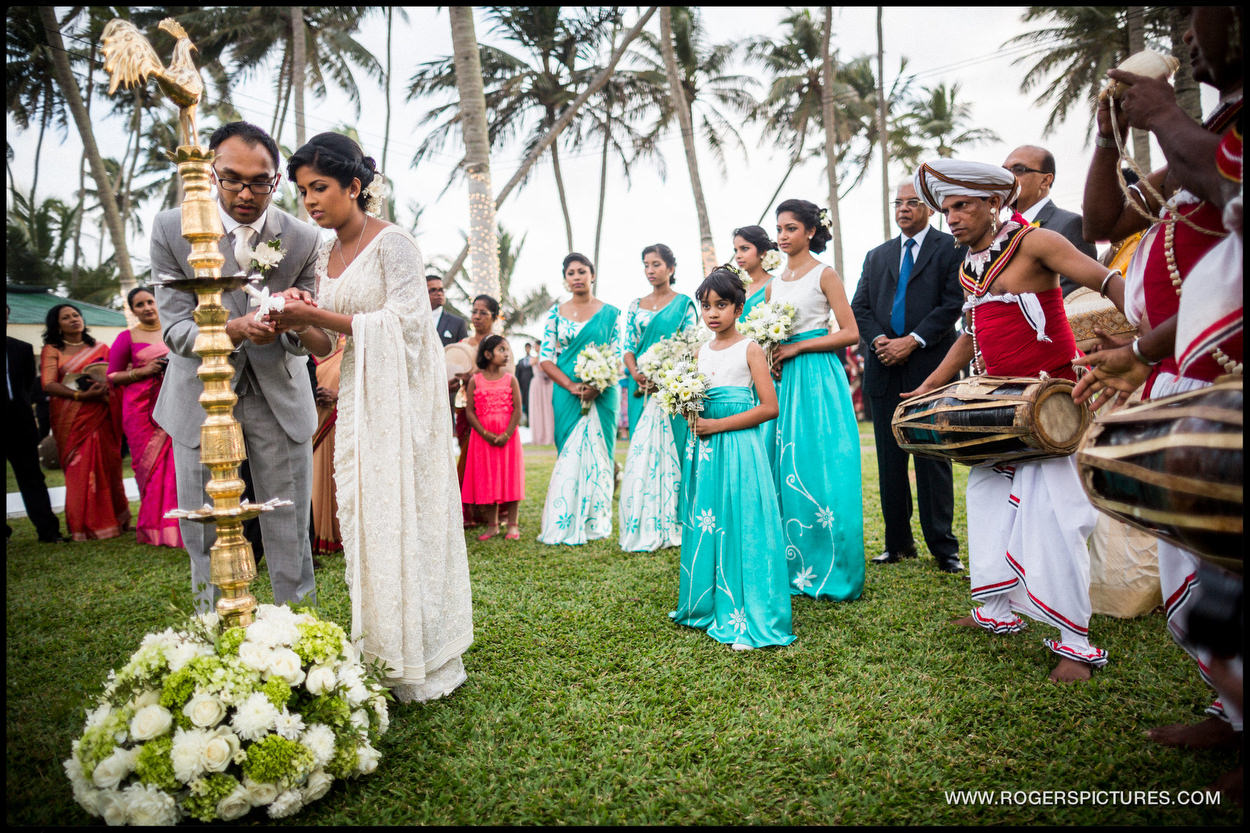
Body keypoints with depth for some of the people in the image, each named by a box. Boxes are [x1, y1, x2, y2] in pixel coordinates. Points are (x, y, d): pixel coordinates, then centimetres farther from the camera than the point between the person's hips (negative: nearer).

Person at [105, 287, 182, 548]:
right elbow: (112, 376, 7)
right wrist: (142, 371, -9)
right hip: (142, 407, -1)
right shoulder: (127, 338, 6)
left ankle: (174, 526, -3)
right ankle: (154, 528, 6)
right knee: (149, 464, -2)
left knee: (173, 462, -8)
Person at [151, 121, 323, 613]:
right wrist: (236, 329, -31)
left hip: (279, 398, 0)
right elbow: (175, 328, -10)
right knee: (205, 538, 7)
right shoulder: (172, 229, -9)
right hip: (202, 396, 0)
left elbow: (309, 338, -5)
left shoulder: (303, 240, -7)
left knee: (291, 534, 6)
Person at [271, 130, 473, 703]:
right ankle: (381, 659, 19)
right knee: (363, 521, 7)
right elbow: (328, 345, 15)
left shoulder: (393, 243, -7)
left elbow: (403, 324, -15)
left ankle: (418, 666, 9)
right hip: (356, 399, 8)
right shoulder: (326, 255, 14)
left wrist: (319, 316, -17)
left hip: (401, 398, -7)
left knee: (402, 518, -4)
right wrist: (301, 322, -7)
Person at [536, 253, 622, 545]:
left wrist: (595, 387, -16)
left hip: (602, 395, -1)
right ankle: (568, 524, 7)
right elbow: (545, 358, 3)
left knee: (597, 454, 1)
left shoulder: (609, 313, 5)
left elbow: (617, 357, 1)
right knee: (569, 455, 0)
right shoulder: (556, 312, 8)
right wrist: (571, 385, -12)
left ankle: (596, 522, 10)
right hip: (566, 394, 1)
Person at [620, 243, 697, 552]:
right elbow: (628, 346, 12)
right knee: (641, 450, 1)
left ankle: (669, 523, 1)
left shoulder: (684, 303, 4)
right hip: (641, 387, 4)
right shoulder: (636, 305, 16)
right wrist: (636, 374, -7)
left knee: (670, 447, -5)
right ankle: (643, 526, 5)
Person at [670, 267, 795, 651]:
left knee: (739, 527, -7)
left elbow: (769, 406, -11)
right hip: (704, 447, 6)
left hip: (738, 447, -6)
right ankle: (706, 605, 23)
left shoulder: (749, 349, -4)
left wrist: (718, 425, -15)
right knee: (703, 525, 9)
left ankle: (745, 619, 1)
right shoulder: (701, 350, 13)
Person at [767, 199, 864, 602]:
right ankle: (795, 568, 14)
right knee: (786, 473, 5)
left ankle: (831, 571, 5)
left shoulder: (824, 275, -2)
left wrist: (797, 347, -12)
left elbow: (850, 332, -8)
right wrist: (769, 356, 1)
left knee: (821, 472, -5)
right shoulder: (773, 283, 16)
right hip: (783, 380, 6)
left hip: (818, 378, -6)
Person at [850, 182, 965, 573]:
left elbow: (954, 303, -6)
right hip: (885, 369, 4)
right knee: (890, 459, 7)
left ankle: (943, 547, 7)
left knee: (933, 456, -2)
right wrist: (878, 340, -6)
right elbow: (859, 306, 11)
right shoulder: (877, 256, 18)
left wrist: (913, 340, -14)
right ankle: (898, 543, 16)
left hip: (929, 365, -4)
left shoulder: (950, 248, 5)